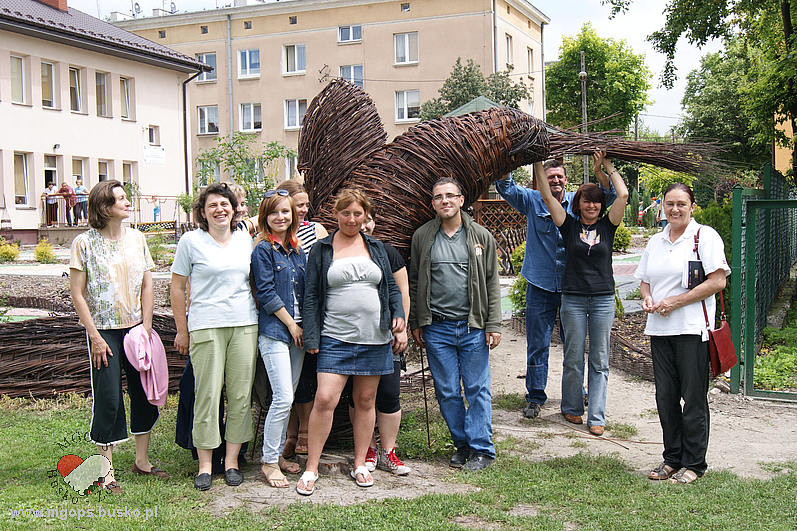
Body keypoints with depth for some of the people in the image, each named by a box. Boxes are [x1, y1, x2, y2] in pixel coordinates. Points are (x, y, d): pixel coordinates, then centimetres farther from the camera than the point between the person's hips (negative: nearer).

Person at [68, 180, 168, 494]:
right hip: (104, 330, -4)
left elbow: (147, 285, 9)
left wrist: (146, 326, 0)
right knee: (108, 397, -2)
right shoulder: (85, 243, -6)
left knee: (145, 391, 7)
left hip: (136, 327, 4)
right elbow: (77, 293, -7)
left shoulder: (136, 238, 6)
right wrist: (95, 336, -11)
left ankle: (142, 460, 23)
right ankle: (107, 470, 10)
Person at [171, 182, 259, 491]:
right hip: (206, 326, -3)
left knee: (241, 395, 3)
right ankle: (205, 465, 8)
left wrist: (259, 319, 15)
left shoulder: (245, 240, 12)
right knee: (207, 395, -3)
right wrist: (182, 331, 2)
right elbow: (177, 288, 4)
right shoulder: (191, 241, 1)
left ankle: (231, 460, 14)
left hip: (245, 326, 4)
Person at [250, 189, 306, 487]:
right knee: (283, 398, -11)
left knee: (287, 397, 9)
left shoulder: (297, 250, 14)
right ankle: (269, 462, 1)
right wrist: (291, 324, -9)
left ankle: (277, 454, 21)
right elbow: (266, 294, -11)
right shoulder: (263, 249, -6)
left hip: (297, 331, 7)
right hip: (274, 330, -7)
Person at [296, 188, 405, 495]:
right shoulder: (321, 250, 4)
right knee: (325, 400, -11)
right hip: (335, 339, -2)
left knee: (365, 401, 9)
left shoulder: (376, 248, 12)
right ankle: (311, 469, 1)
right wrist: (311, 337, -5)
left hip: (375, 338, 3)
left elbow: (391, 287, 17)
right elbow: (311, 296, 2)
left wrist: (398, 315, 0)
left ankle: (360, 464, 22)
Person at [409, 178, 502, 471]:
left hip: (473, 327, -1)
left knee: (477, 389, 2)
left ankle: (481, 448, 11)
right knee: (447, 391, 6)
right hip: (436, 328, 1)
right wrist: (415, 323, 7)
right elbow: (414, 282, 11)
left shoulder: (481, 236, 4)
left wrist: (493, 325, -1)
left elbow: (492, 283, 5)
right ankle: (462, 444, 21)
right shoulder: (422, 236, 6)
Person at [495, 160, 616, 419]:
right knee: (537, 344, 4)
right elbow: (505, 187, -6)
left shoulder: (576, 201, 5)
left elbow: (607, 194, -3)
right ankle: (535, 397, 14)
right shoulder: (532, 200, 2)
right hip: (540, 286, -1)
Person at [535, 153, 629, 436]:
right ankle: (572, 408, 23)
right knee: (573, 359, 6)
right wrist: (538, 164, -4)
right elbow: (547, 196, -2)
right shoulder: (569, 225, 4)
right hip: (573, 299, -1)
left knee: (599, 361, 3)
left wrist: (606, 165, 3)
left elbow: (623, 195, -2)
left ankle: (596, 417, 7)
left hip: (603, 300, 1)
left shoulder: (607, 225, 6)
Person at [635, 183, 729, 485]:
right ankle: (672, 459, 21)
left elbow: (718, 281, -11)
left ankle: (694, 464, 10)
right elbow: (644, 281, 23)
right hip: (659, 329, 6)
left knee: (693, 399, 0)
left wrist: (676, 301, -14)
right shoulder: (656, 241, 17)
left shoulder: (705, 236, -3)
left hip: (692, 329, -6)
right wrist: (648, 299, 0)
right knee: (665, 397, 9)